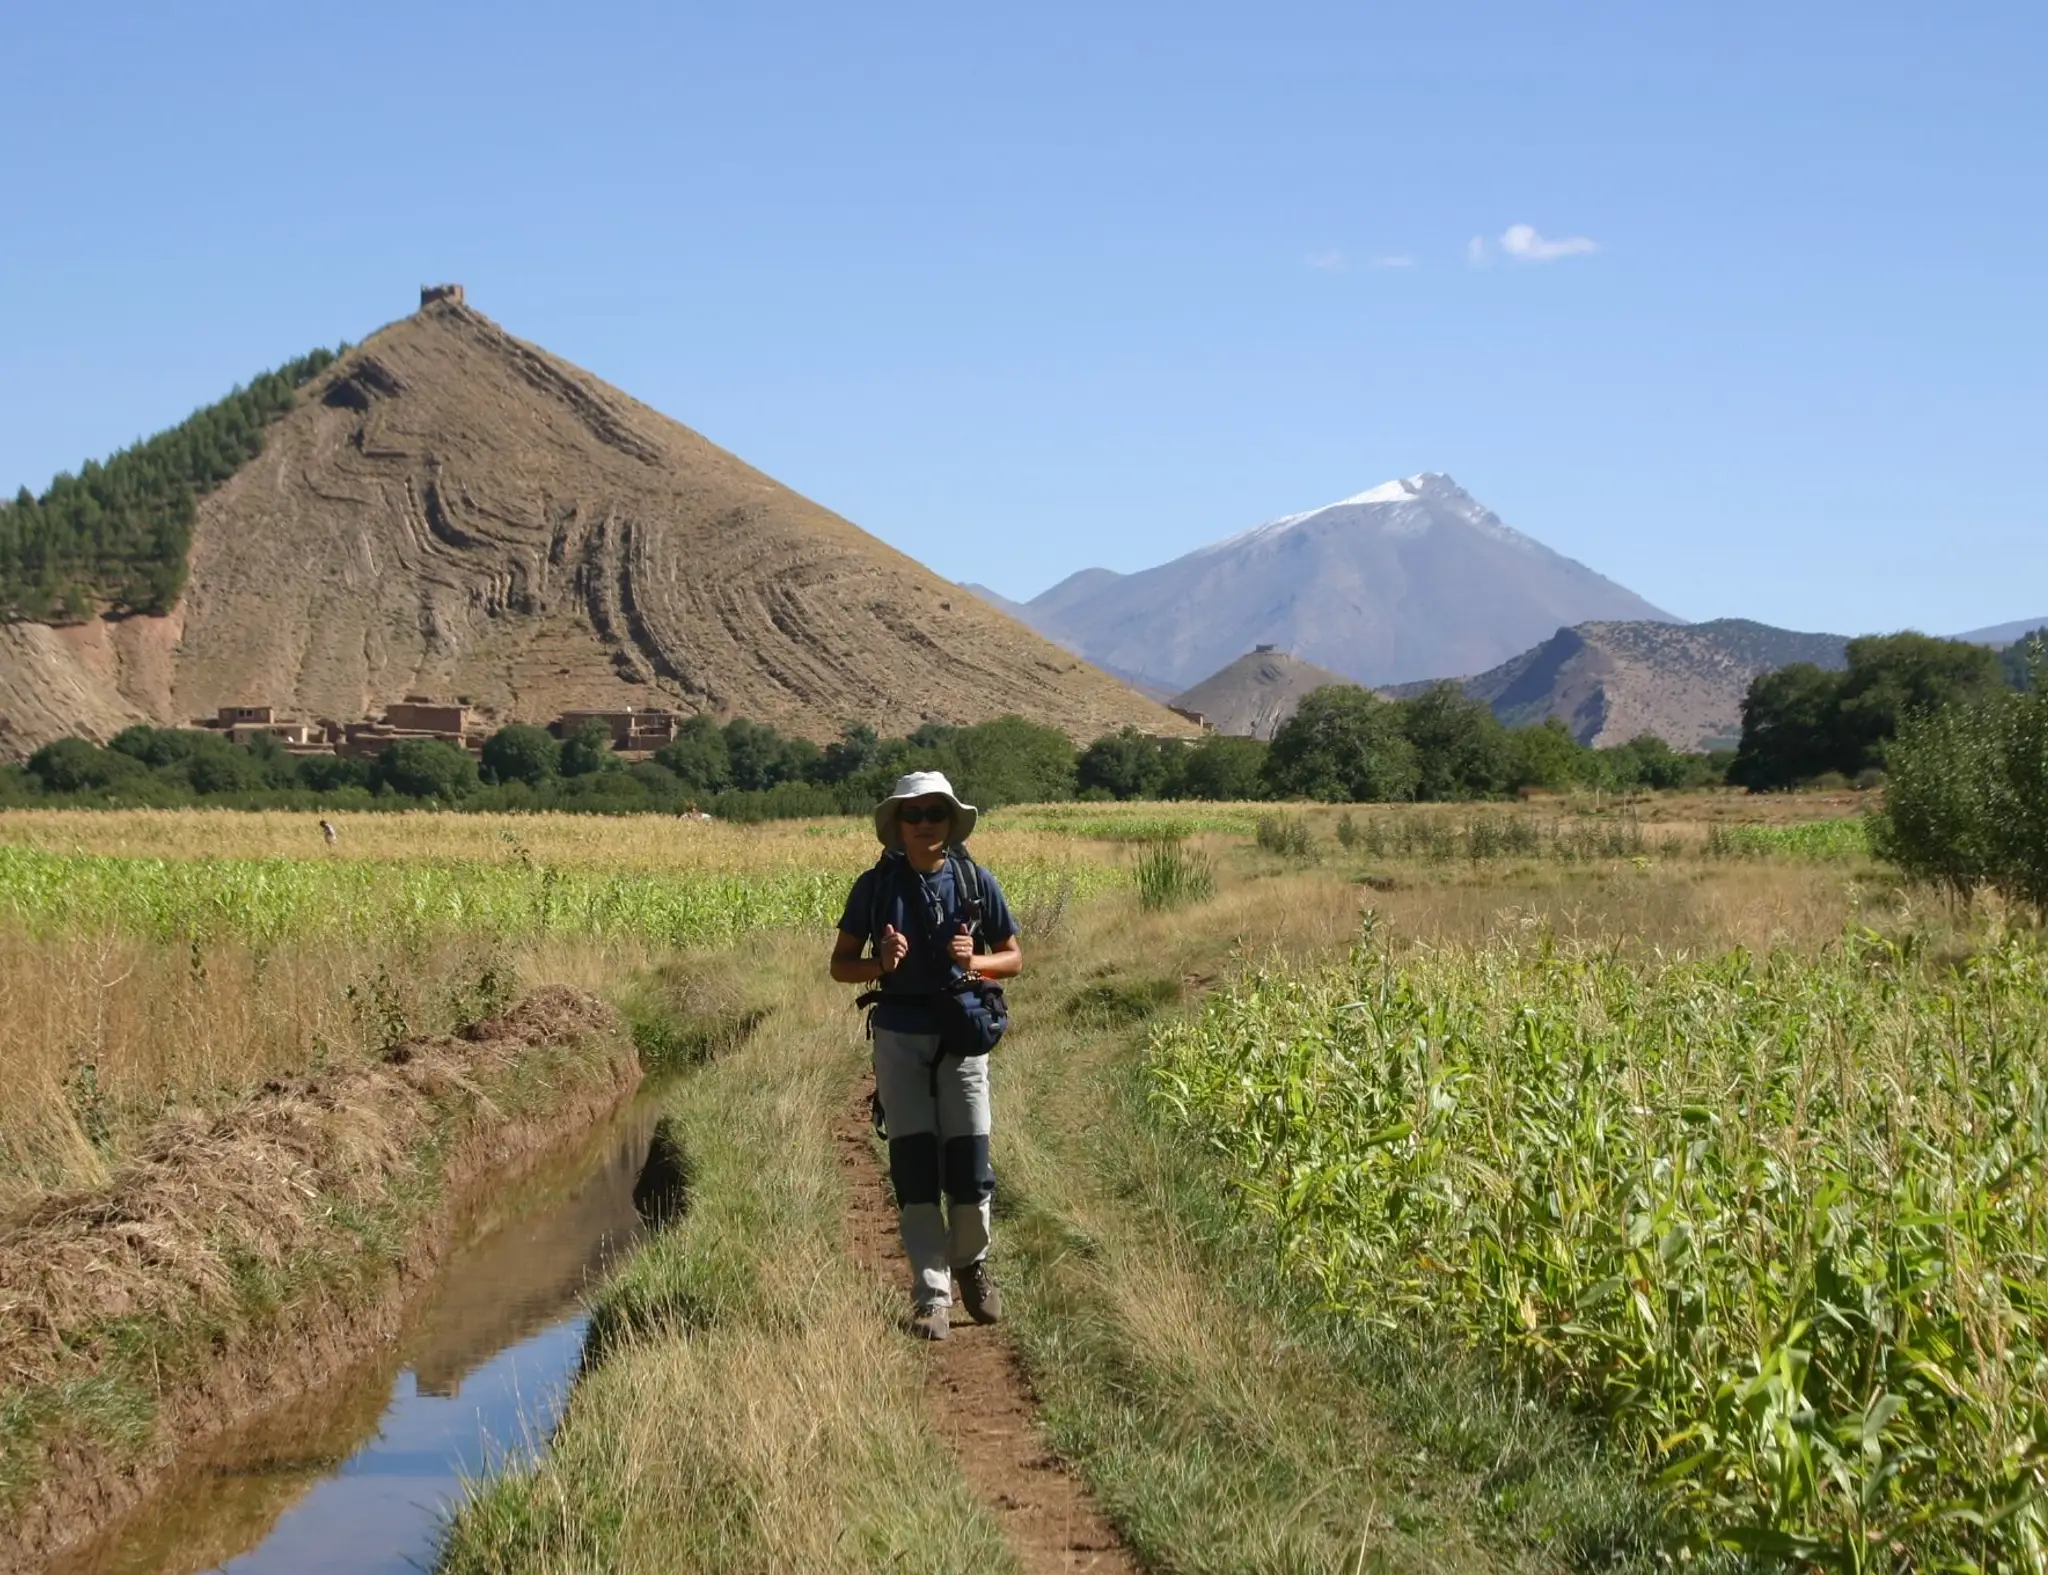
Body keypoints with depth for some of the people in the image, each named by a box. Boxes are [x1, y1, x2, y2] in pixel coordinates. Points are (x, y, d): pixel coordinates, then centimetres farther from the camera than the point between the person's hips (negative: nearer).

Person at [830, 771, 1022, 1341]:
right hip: (900, 1033, 0)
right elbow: (841, 964, 7)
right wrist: (880, 964, -14)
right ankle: (931, 1294, 1)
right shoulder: (876, 885, 1)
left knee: (968, 1157, -3)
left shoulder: (975, 881, 1)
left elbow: (1013, 959, 8)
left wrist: (974, 961, -13)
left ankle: (971, 1263, 24)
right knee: (913, 1160, -3)